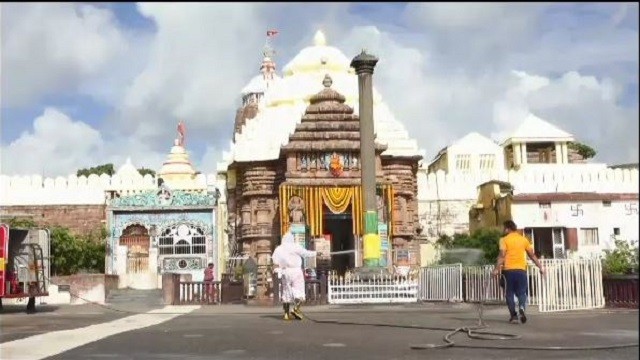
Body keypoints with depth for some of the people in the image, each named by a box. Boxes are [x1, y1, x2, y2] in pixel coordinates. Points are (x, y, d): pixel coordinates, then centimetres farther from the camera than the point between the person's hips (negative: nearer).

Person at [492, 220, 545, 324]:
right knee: (521, 293, 10)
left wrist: (497, 269, -14)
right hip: (521, 270, 2)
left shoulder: (504, 240, -1)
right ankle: (521, 308, -17)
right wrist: (540, 267, 17)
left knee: (510, 293, 9)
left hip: (508, 270, -2)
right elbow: (532, 255, 11)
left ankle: (513, 315, 5)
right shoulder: (524, 239, 10)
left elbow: (502, 255, -11)